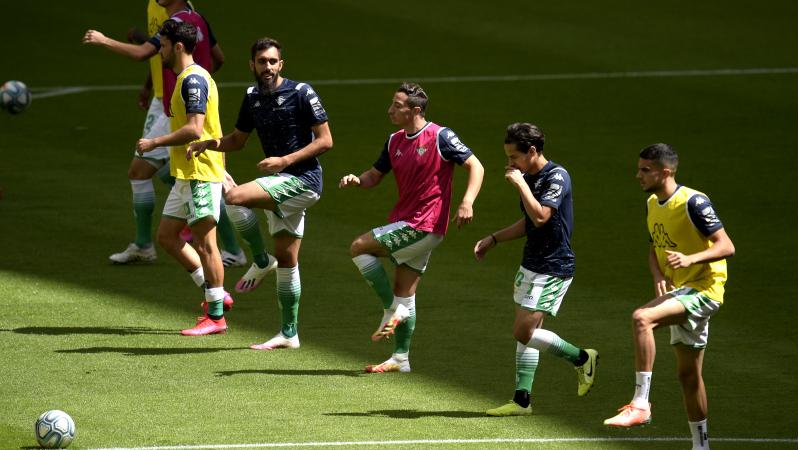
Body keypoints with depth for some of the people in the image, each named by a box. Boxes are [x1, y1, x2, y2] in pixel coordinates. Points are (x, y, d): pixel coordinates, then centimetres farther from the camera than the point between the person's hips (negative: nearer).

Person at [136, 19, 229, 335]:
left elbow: (194, 129, -25)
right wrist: (222, 170, 24)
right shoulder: (188, 78, 17)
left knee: (204, 243, -5)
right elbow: (212, 129, 21)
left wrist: (154, 143, -18)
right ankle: (213, 292, 18)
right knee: (167, 235, 13)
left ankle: (216, 317, 0)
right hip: (186, 175, 11)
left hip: (200, 175, -11)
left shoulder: (193, 80, -16)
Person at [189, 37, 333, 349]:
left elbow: (325, 140, -10)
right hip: (282, 183, 8)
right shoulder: (253, 97, 11)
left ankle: (261, 262, -8)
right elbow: (237, 140, 22)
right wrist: (209, 144, 2)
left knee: (235, 198, -26)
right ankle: (289, 334, 17)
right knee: (286, 262, 11)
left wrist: (285, 160, -18)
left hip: (303, 179, -8)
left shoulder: (301, 93, -10)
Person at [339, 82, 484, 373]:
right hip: (405, 223, 8)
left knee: (360, 247, -13)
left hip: (424, 225, -8)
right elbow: (375, 176, 18)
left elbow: (475, 166, -10)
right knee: (405, 293, 10)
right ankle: (400, 358, 17)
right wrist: (357, 180, -5)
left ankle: (392, 310, -4)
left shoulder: (440, 137, -12)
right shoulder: (395, 141, 10)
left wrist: (467, 202, -24)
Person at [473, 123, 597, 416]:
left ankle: (582, 359, 5)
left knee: (524, 332, -12)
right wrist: (493, 239, 19)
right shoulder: (529, 178, 10)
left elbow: (540, 216, -29)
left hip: (553, 268, -9)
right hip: (531, 265, 9)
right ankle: (522, 400, 12)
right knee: (525, 333, 8)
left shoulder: (557, 177, -17)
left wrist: (520, 184, -22)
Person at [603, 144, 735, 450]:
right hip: (679, 292, 9)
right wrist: (658, 277, 0)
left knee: (641, 318, -30)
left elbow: (726, 246, -19)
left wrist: (691, 259, -35)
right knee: (688, 373, 14)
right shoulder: (652, 204, 8)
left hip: (704, 290, -9)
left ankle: (641, 405, -29)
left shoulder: (693, 203, -17)